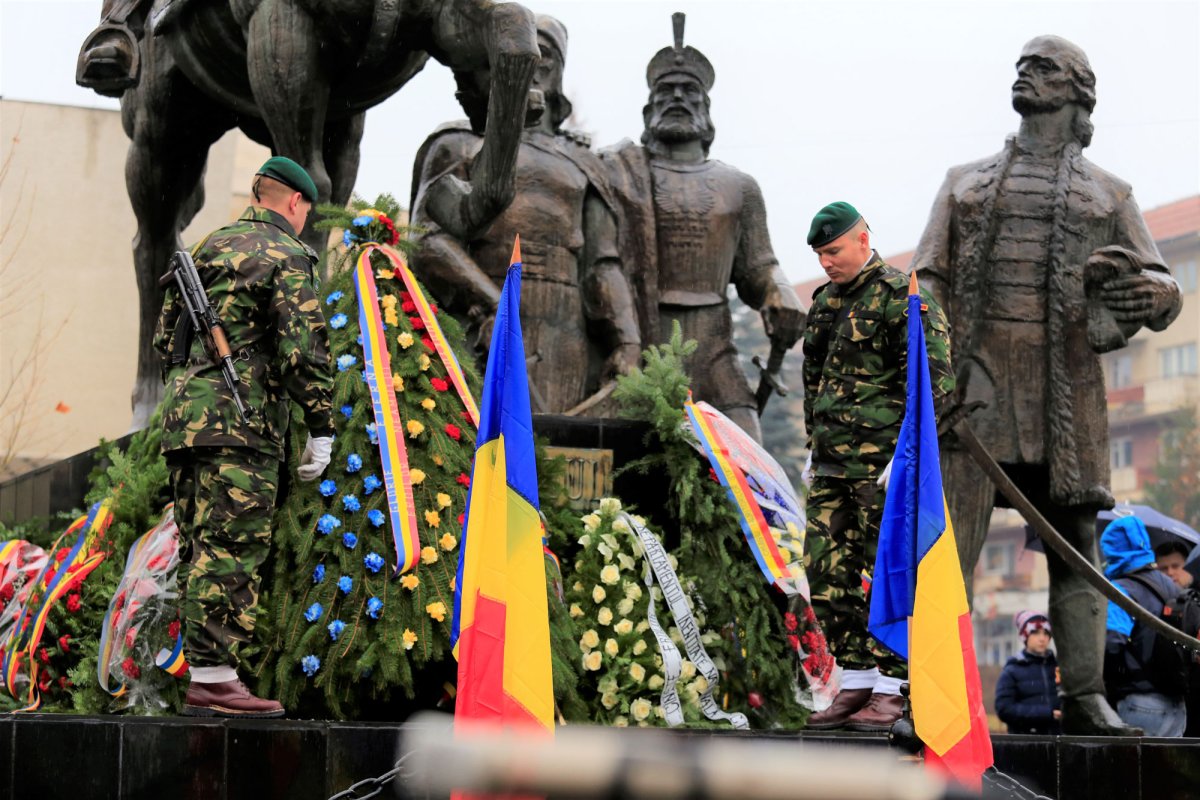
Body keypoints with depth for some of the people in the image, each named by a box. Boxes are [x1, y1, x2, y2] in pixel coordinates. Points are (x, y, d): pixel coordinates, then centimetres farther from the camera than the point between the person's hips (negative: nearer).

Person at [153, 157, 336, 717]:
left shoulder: (209, 246, 21)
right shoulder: (285, 256, -4)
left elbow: (164, 335, 24)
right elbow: (301, 348, -13)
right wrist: (321, 426, -8)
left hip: (182, 415, 8)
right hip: (240, 421, -8)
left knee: (200, 548, 10)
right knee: (231, 549, -9)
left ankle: (199, 670, 13)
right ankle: (213, 678, -11)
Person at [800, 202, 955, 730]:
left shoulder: (900, 297, -7)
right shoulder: (824, 303, 17)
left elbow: (935, 379, -11)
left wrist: (905, 452, -15)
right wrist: (814, 445, 20)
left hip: (882, 466, -8)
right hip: (831, 465, 8)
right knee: (829, 574, 5)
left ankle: (889, 691, 1)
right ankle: (855, 682, 13)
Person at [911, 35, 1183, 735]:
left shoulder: (1109, 195, 18)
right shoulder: (966, 183, 21)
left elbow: (1165, 293, 9)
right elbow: (927, 284, 13)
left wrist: (1136, 286, -17)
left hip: (1068, 381, 0)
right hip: (976, 371, 0)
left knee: (1075, 537, -1)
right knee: (951, 529, -8)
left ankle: (1085, 696, 1)